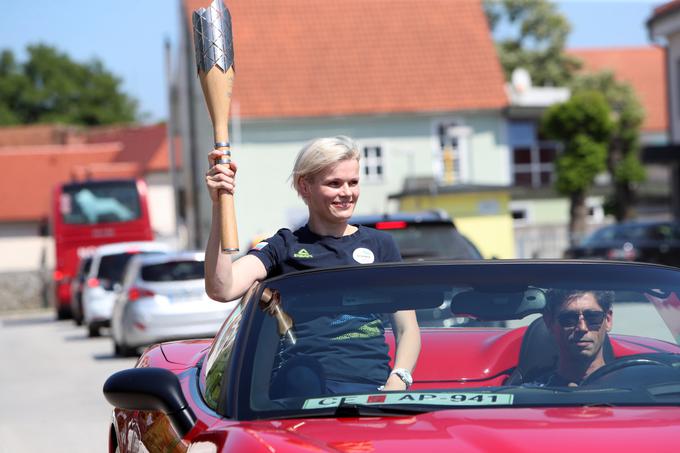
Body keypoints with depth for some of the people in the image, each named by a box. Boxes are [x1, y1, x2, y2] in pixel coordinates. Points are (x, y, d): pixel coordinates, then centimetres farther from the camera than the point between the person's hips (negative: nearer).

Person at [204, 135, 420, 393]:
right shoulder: (283, 247, 10)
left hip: (374, 384, 2)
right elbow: (221, 289, -8)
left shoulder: (379, 244, 18)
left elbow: (407, 328, 16)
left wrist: (398, 381, -4)